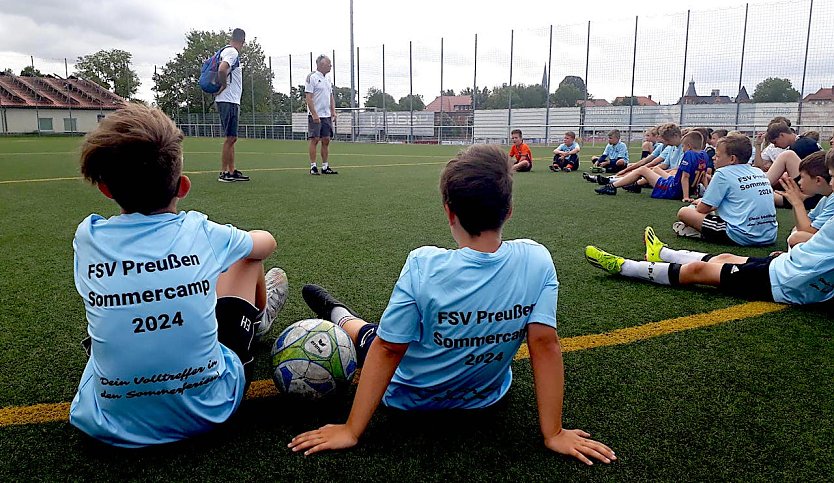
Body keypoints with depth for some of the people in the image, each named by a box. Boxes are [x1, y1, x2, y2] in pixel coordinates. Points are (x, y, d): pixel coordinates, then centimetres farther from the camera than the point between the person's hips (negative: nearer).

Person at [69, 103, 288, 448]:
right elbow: (267, 243, 12)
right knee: (246, 258, 16)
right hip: (208, 410, -1)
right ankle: (259, 317, 50)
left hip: (110, 424, 2)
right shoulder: (202, 233, -12)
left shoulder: (87, 237, -9)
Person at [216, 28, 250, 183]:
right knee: (230, 138, -6)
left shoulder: (228, 51, 17)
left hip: (232, 102, 10)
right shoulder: (232, 52, -12)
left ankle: (232, 172, 17)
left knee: (232, 138, 12)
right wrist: (224, 85, -15)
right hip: (228, 101, -10)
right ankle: (223, 173, -1)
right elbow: (221, 69, -28)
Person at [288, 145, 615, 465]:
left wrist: (351, 431, -15)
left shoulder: (423, 266, -30)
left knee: (374, 337, 26)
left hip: (410, 400, -2)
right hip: (487, 399, 3)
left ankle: (340, 317, 55)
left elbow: (388, 350, -24)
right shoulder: (536, 261, -22)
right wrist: (553, 434, -14)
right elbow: (545, 344, -22)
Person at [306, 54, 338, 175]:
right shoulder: (312, 77, -8)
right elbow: (308, 97, -13)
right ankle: (313, 167, 0)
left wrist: (333, 112, 9)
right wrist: (314, 114, -20)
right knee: (314, 140, -5)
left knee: (326, 140, 6)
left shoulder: (327, 79, 16)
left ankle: (325, 167, 12)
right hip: (315, 116, -7)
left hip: (327, 116, 7)